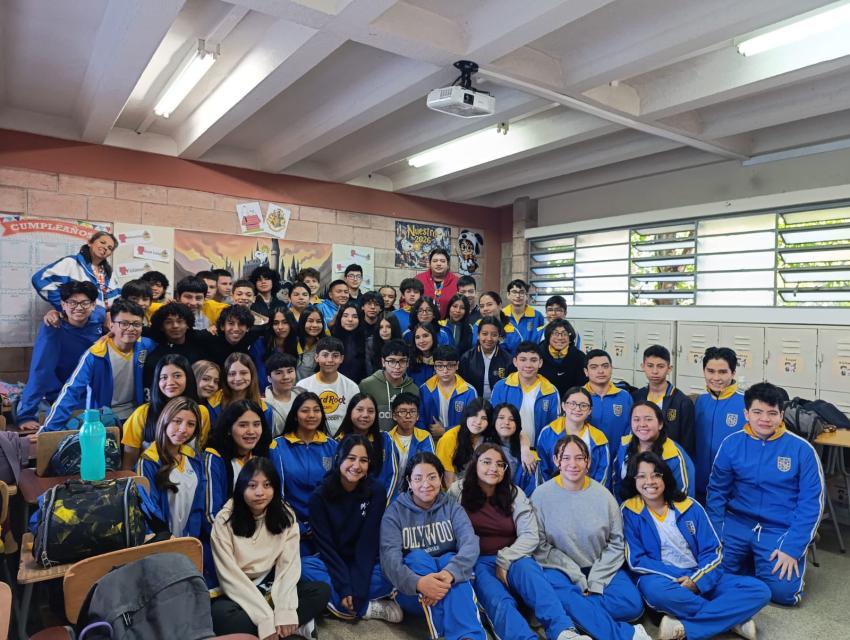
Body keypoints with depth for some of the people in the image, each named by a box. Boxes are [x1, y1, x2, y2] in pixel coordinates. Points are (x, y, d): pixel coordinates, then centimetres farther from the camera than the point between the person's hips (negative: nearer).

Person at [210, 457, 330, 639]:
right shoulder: (225, 521, -13)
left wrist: (284, 611, -25)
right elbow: (231, 575, -17)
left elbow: (289, 565, -9)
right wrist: (265, 618, -25)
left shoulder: (285, 516, -5)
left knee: (322, 591, -18)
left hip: (272, 588, 2)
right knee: (220, 614, -35)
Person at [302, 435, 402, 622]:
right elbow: (325, 545, -15)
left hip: (365, 565, -1)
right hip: (332, 564, 1)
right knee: (305, 567, -30)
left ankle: (334, 601, -20)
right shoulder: (320, 496, -14)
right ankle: (368, 607, -23)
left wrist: (357, 589, -24)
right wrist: (344, 588, -25)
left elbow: (369, 542, -16)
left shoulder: (376, 491, -14)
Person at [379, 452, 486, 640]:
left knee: (450, 559, -30)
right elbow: (390, 557, -18)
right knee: (418, 556, -29)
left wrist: (449, 573, -38)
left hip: (452, 587, 1)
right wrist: (418, 583, -38)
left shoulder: (453, 508, 3)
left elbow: (471, 544, -16)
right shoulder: (395, 512, -2)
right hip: (411, 593, -1)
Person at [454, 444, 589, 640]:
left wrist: (505, 561, -14)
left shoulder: (514, 494, 9)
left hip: (513, 560, 1)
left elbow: (530, 536, -1)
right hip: (478, 562, -1)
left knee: (526, 567, -35)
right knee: (497, 600, -33)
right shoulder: (458, 492, 5)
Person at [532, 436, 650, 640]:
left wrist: (595, 581, -11)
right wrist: (578, 578, -15)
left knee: (633, 604, -23)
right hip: (560, 569, -2)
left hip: (600, 568, 2)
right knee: (560, 597, -35)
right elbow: (540, 547, -8)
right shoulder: (541, 495, -8)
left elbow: (616, 544, 2)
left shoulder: (603, 495, -2)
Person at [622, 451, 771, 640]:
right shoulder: (629, 512, -5)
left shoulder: (689, 506, 4)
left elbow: (713, 551, 3)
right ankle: (731, 619, -17)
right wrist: (679, 577, -17)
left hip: (700, 580, 4)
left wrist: (696, 580, -16)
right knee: (655, 589, -39)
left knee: (759, 590, -15)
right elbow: (636, 561, -8)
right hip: (661, 578, -4)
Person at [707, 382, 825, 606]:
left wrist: (792, 548, -14)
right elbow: (717, 491, 4)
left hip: (781, 529, -2)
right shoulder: (731, 443, -3)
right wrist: (714, 535, -6)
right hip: (737, 522, 2)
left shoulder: (801, 449, -7)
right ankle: (751, 562, 15)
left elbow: (812, 503, -7)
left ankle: (766, 565, 13)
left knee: (782, 589, -21)